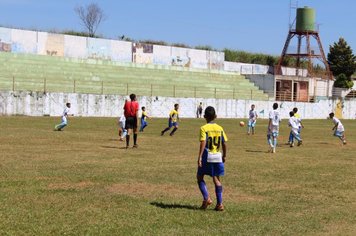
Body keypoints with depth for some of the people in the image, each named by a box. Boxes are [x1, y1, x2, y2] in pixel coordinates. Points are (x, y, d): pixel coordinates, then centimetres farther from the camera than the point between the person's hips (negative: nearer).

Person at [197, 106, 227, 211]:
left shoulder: (204, 128, -8)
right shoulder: (220, 128, 5)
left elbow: (203, 143, -18)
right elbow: (224, 144, 6)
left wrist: (200, 157, -19)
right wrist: (224, 155, 18)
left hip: (207, 156, -4)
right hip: (218, 156, 4)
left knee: (200, 177, 12)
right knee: (217, 179, 10)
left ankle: (206, 198, -2)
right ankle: (219, 203, 7)